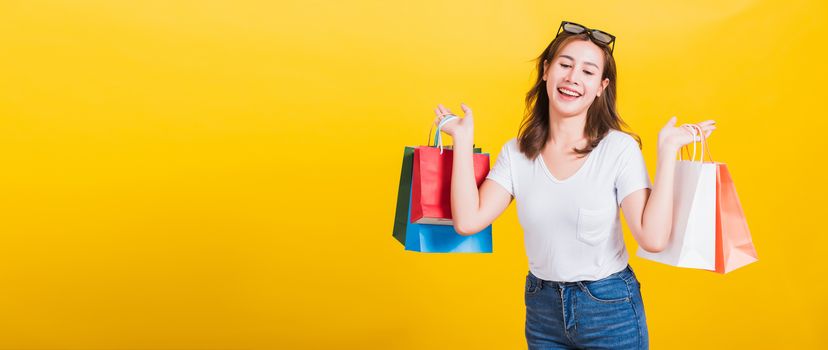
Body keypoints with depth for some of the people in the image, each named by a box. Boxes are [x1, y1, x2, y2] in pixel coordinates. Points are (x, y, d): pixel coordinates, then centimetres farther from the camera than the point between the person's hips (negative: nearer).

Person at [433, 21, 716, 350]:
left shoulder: (619, 148, -12)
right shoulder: (516, 153, -4)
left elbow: (653, 238, -22)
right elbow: (468, 221, -15)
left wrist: (667, 151, -22)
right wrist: (463, 141, -11)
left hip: (610, 310, -3)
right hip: (542, 309, 3)